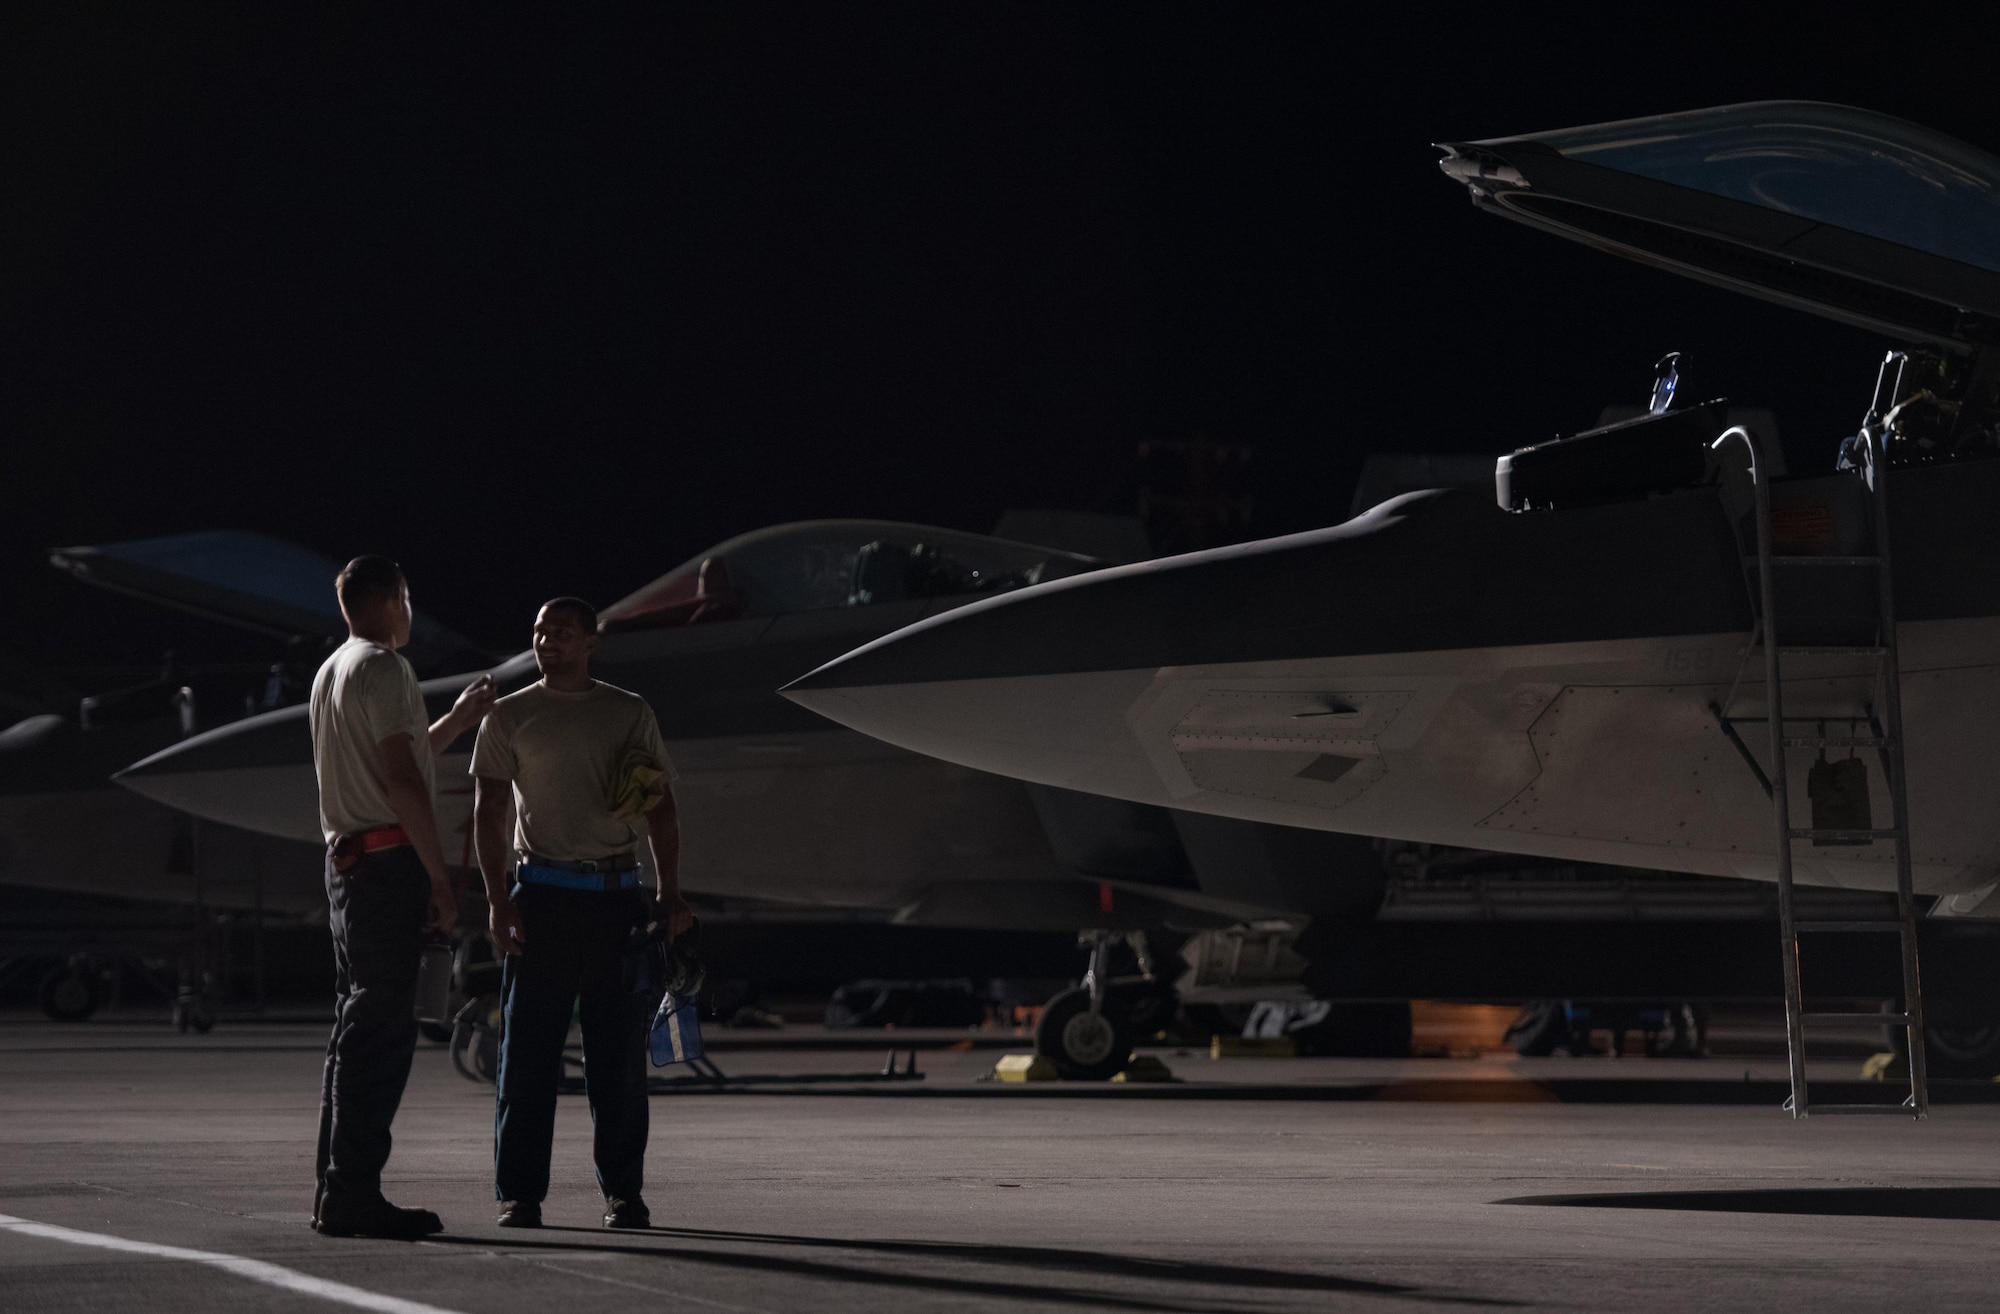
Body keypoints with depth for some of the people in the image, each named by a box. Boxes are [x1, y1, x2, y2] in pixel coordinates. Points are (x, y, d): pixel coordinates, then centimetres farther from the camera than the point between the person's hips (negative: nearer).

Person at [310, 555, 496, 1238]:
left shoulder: (330, 672, 21)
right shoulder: (383, 668, -9)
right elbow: (403, 779, -17)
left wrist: (457, 720, 36)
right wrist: (440, 877, -16)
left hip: (345, 859, 10)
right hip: (388, 859, -10)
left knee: (357, 1026, 13)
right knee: (381, 1027, -11)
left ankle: (337, 1192, 13)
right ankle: (352, 1194, -14)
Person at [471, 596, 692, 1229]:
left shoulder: (630, 714, 11)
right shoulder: (509, 716, 7)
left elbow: (661, 806, 12)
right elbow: (488, 812, 3)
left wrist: (670, 892, 2)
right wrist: (497, 900, -7)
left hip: (616, 892, 1)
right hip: (543, 892, -1)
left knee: (619, 1052, 1)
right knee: (528, 1050, -3)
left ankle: (622, 1193, 7)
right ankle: (519, 1194, 1)